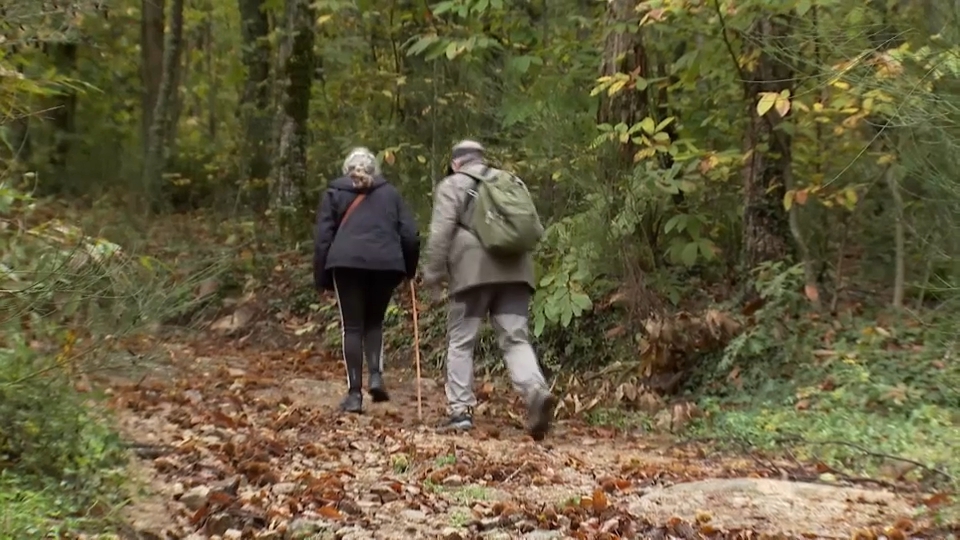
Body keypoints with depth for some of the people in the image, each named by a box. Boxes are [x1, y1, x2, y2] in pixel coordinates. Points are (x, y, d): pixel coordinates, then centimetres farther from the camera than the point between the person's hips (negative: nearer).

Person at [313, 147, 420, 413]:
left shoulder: (335, 192, 15)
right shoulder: (390, 192, 19)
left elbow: (323, 236, 8)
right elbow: (410, 235, 11)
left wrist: (320, 277, 11)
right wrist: (410, 268, 23)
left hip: (346, 262, -1)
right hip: (386, 263, 1)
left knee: (352, 327, 4)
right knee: (374, 322, 18)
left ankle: (354, 393, 0)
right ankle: (376, 375, -2)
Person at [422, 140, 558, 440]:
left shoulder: (452, 185, 8)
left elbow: (441, 231, -5)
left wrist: (433, 272, -1)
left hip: (473, 272, -4)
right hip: (514, 271, 4)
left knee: (461, 341, 6)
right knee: (516, 340, 0)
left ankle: (460, 411, 6)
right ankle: (537, 391, -24)